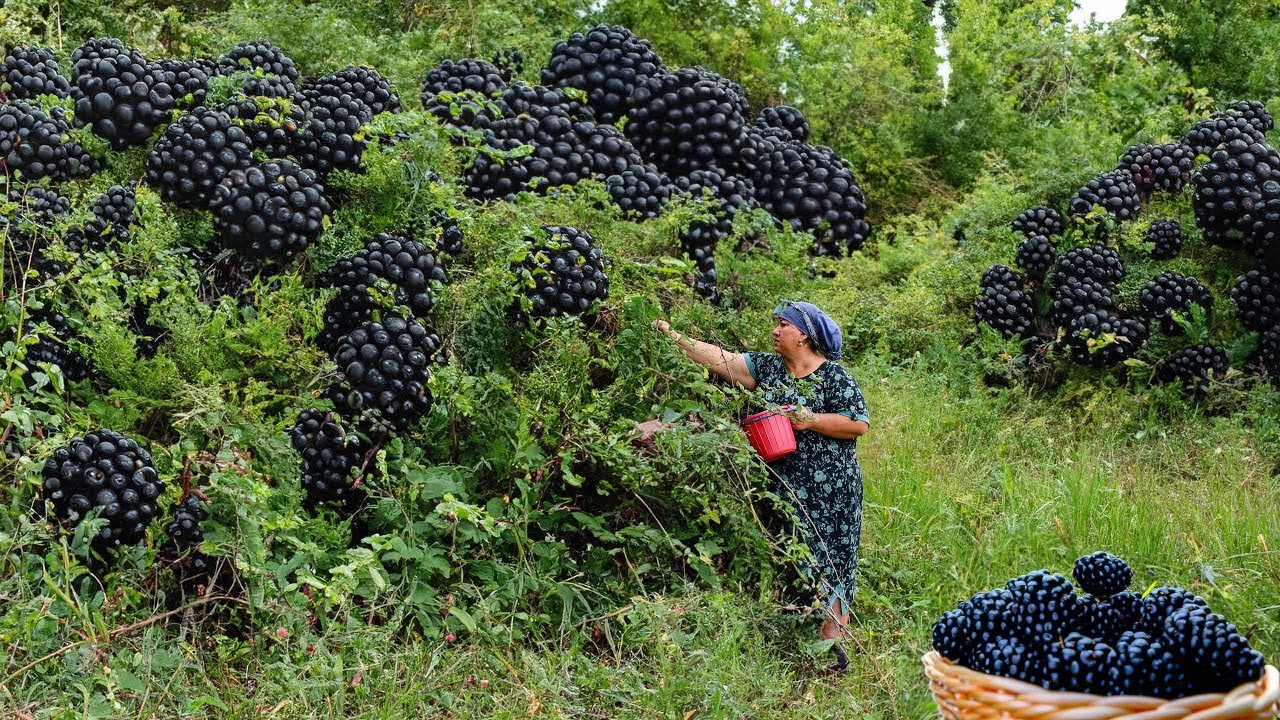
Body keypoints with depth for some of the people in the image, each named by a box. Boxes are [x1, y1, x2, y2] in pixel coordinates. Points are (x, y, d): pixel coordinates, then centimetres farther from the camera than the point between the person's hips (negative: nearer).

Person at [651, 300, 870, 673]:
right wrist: (675, 338, -1)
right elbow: (719, 359, 5)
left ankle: (832, 643, -5)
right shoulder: (768, 368, 10)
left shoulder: (834, 378, -6)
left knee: (825, 559, -7)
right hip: (783, 488, 6)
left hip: (829, 490, -6)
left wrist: (812, 421, -16)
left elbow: (860, 423, -10)